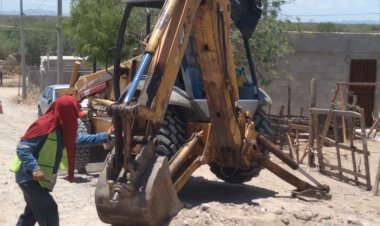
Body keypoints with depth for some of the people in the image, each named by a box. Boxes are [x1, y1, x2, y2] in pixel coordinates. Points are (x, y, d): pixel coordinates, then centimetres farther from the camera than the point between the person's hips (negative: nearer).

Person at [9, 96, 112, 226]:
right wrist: (35, 169, -38)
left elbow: (78, 139, 19)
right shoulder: (44, 127, -24)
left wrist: (105, 136, 12)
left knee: (32, 212, 18)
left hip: (41, 179, 10)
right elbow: (21, 148, -27)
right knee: (49, 210, -8)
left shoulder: (62, 129, 4)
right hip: (30, 178, -9)